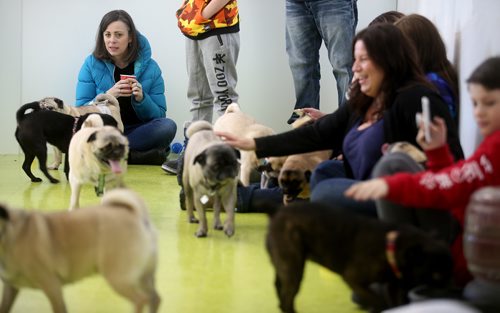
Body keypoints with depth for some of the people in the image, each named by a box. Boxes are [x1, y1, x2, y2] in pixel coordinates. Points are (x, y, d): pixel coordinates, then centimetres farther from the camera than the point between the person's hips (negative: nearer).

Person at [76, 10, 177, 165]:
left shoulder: (149, 67, 1)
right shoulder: (91, 64, 1)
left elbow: (159, 116, 1)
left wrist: (141, 99, -18)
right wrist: (108, 96, -20)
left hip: (138, 131, 1)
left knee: (168, 126, -29)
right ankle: (143, 155, -24)